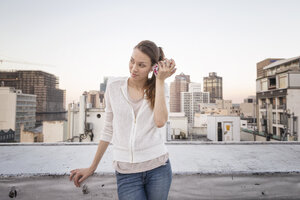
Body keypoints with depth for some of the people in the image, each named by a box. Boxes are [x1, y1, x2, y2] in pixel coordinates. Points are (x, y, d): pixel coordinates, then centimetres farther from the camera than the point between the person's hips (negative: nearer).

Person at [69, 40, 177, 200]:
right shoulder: (114, 85, -2)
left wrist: (160, 80, -15)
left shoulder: (160, 88, -1)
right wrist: (92, 167, 10)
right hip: (126, 173, 0)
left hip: (158, 167, 1)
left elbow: (160, 121, -20)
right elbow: (108, 129, 5)